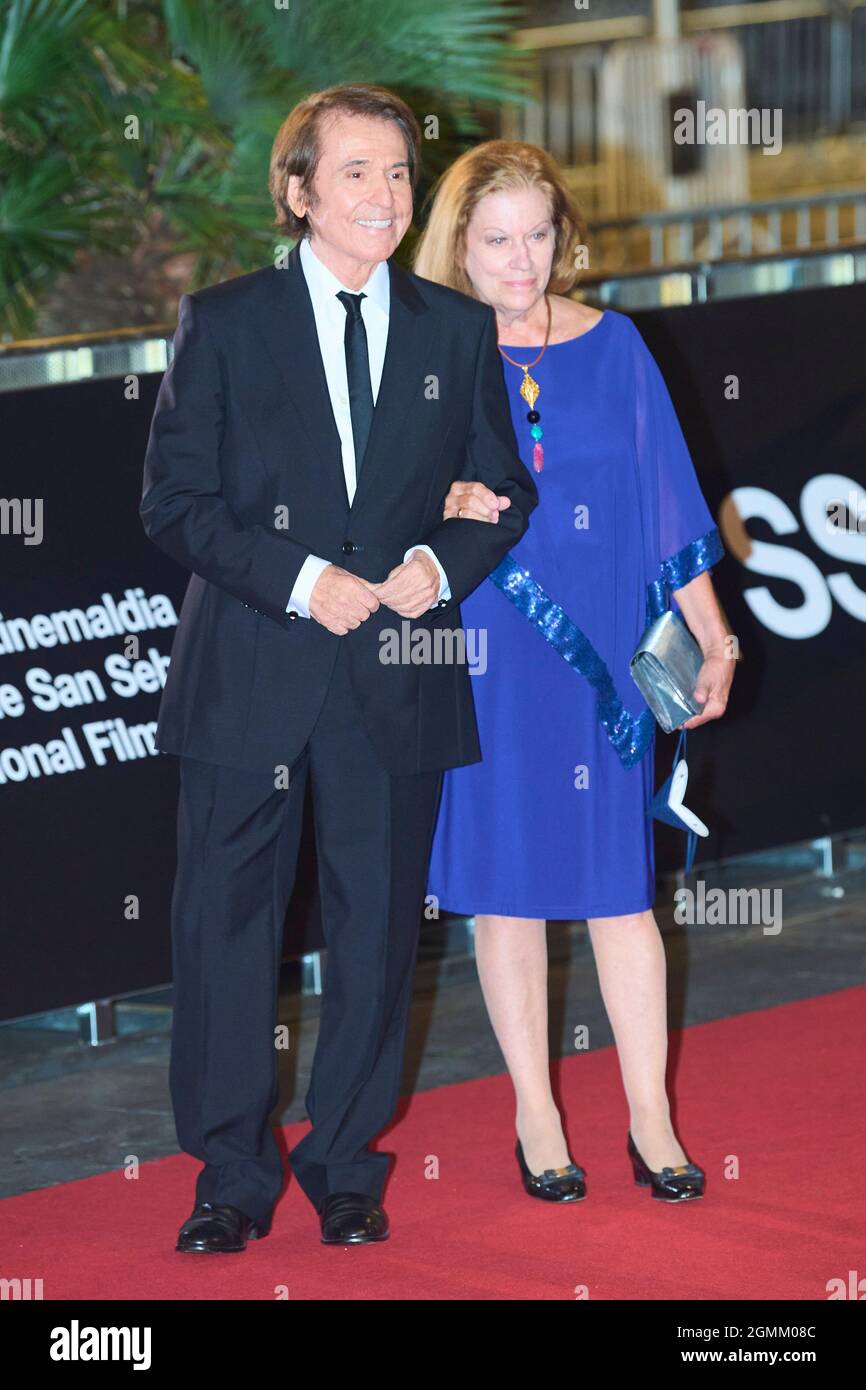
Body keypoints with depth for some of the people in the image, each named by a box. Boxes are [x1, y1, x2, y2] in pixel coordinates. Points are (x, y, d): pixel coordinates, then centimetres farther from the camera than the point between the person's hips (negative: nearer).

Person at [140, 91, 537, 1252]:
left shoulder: (458, 331, 9)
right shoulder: (224, 321, 1)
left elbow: (505, 491, 12)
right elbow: (175, 501, -3)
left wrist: (441, 565, -9)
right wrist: (300, 580, -15)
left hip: (398, 684, 2)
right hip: (249, 674, -2)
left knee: (377, 928, 7)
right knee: (226, 927, 1)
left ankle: (348, 1167, 20)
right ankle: (232, 1178, 12)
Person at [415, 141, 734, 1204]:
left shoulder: (612, 347, 2)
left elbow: (663, 497, 6)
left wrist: (711, 636, 6)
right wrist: (451, 505, -23)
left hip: (602, 651, 1)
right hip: (487, 663, -1)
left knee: (619, 885, 4)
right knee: (508, 886, 5)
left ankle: (651, 1117, 12)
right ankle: (536, 1117, 15)